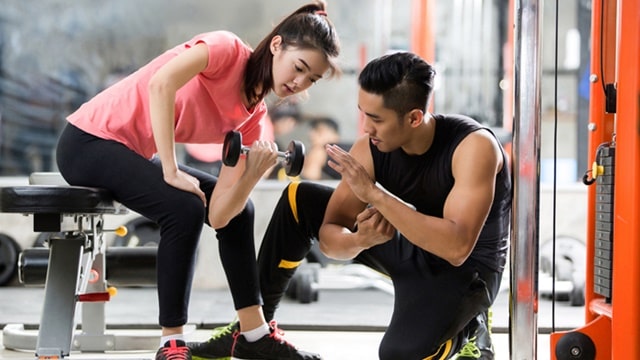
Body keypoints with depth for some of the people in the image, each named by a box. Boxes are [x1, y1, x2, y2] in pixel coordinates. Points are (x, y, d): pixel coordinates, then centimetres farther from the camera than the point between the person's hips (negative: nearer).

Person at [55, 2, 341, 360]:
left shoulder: (253, 115, 2)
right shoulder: (227, 48, -17)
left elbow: (218, 214, -4)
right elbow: (161, 83, -37)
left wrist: (255, 173, -22)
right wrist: (171, 172, -32)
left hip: (135, 154, 9)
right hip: (89, 140, -9)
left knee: (238, 211, 9)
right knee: (184, 208, -26)